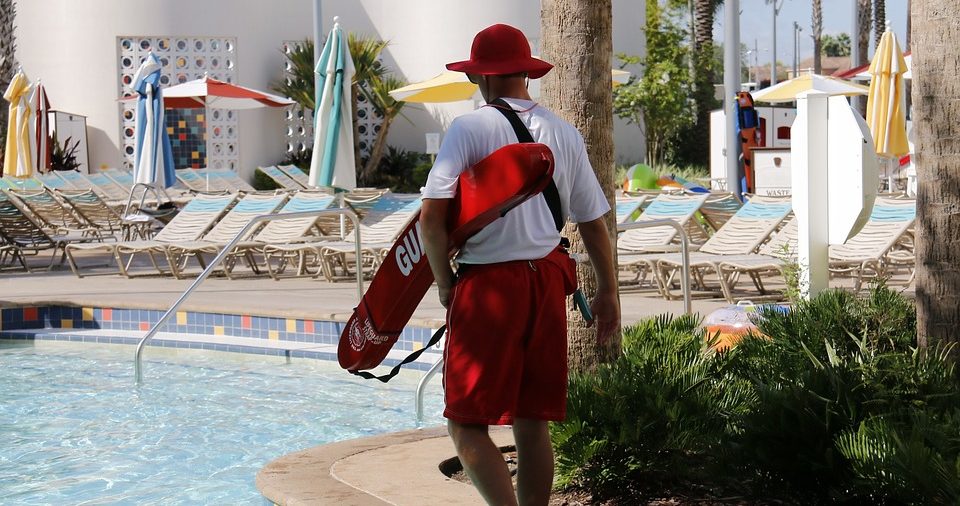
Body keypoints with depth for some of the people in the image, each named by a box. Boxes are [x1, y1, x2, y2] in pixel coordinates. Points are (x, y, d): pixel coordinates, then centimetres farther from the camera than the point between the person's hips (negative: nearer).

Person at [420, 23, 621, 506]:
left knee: (467, 424, 0)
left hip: (488, 285, -6)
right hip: (547, 283, 6)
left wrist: (444, 282, -1)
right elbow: (593, 221, 12)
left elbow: (431, 216, -14)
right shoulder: (564, 133, 8)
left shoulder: (469, 128, -8)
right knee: (532, 422, 13)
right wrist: (608, 290, 22)